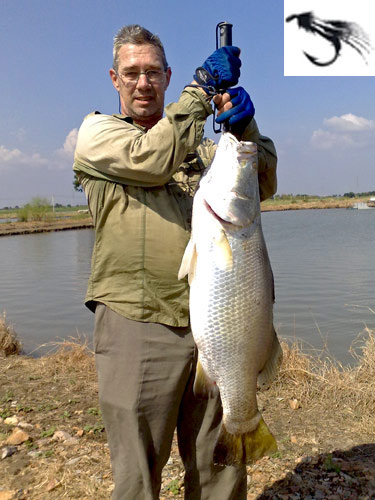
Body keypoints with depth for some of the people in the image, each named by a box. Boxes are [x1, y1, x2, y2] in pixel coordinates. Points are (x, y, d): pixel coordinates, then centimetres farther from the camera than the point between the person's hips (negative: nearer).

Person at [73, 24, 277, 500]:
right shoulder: (96, 131, 7)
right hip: (137, 323, -3)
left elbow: (262, 185, 9)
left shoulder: (199, 136, 19)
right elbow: (151, 161, -14)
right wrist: (203, 87, -8)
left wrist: (243, 128, -6)